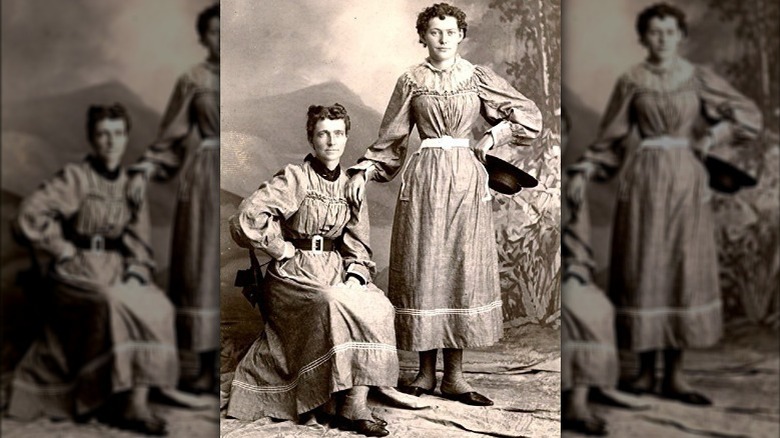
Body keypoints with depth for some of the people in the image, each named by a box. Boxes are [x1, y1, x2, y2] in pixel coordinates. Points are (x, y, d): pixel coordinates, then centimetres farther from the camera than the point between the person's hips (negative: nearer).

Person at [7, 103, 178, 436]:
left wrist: (135, 274, -6)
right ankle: (124, 402, -26)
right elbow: (30, 215, -15)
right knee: (111, 306, -35)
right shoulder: (76, 177, -5)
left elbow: (138, 242, 11)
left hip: (117, 271, 5)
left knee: (156, 307, -25)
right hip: (77, 272, -5)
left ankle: (138, 402, -27)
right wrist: (63, 249, -10)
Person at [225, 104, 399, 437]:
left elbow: (358, 246, 11)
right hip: (294, 274, -5)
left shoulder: (350, 186, 12)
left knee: (376, 306, -22)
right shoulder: (294, 178, -6)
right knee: (334, 305, -33)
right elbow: (245, 220, -17)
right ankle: (351, 407, -23)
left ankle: (358, 400, -23)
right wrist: (283, 249, -10)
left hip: (336, 271, 5)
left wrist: (355, 277, -8)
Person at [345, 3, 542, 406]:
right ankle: (426, 371, 7)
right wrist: (364, 171, -1)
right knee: (422, 269, -2)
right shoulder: (411, 81, 8)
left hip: (467, 177, 1)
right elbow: (390, 137, 10)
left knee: (463, 268, -1)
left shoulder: (477, 78, 8)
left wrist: (492, 137, 1)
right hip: (424, 177, 0)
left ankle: (454, 375, 5)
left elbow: (529, 114, 11)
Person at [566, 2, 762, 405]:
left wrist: (712, 135, -2)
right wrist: (583, 172, -6)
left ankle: (674, 376, 6)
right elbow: (611, 138, 5)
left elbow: (750, 115, 10)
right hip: (644, 179, -1)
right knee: (643, 269, -2)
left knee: (684, 271, -1)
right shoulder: (631, 81, 4)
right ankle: (646, 371, 9)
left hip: (687, 178, 1)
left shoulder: (697, 78, 7)